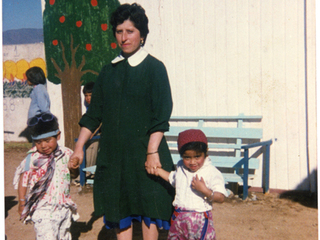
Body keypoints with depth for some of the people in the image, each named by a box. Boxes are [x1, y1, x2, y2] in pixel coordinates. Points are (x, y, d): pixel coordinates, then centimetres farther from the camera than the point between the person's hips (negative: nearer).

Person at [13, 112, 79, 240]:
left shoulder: (66, 154, -1)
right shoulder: (32, 159, -11)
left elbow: (74, 175, 10)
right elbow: (23, 180, -5)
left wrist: (73, 167, -12)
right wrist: (22, 203, -5)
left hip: (63, 207, 4)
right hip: (42, 210, -4)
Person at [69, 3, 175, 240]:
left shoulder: (154, 67, -3)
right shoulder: (109, 71, 11)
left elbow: (161, 115, -11)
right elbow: (94, 113, 13)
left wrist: (152, 152, -18)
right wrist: (79, 147, 9)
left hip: (144, 153, -4)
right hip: (113, 154, 5)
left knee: (148, 211, 3)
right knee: (119, 211, 12)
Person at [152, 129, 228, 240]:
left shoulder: (212, 172, -12)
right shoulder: (180, 167, 7)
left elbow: (221, 197, -14)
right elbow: (172, 178, 29)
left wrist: (204, 190, -28)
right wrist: (159, 170, 18)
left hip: (200, 222, -5)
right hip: (178, 219, 6)